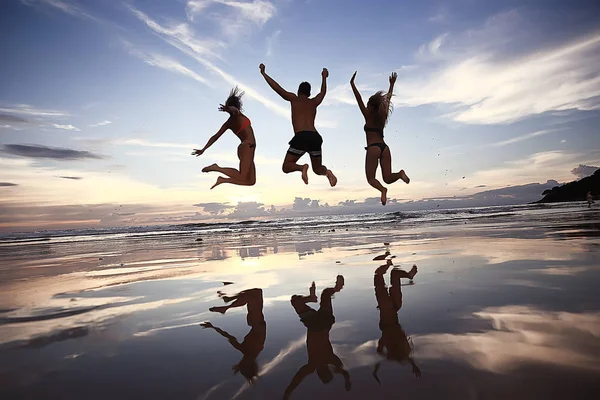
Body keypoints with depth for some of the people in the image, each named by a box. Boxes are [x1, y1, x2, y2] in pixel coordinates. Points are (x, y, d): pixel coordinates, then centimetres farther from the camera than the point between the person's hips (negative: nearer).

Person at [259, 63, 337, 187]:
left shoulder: (294, 99, 15)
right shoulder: (314, 102, 25)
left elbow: (276, 87, 14)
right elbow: (323, 91, 46)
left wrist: (264, 73, 25)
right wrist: (324, 77, 62)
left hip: (301, 137, -4)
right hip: (315, 137, 4)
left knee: (286, 167, 7)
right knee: (317, 168, 21)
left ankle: (302, 167, -24)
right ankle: (327, 172, -13)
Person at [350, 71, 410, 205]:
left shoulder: (368, 116, 3)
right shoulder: (383, 115, 16)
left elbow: (359, 99, -1)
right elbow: (388, 99, 27)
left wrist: (352, 83, 1)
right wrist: (392, 84, 37)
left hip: (373, 148, -5)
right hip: (384, 147, 5)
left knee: (370, 178, -1)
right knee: (387, 178, 7)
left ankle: (382, 189, -31)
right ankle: (400, 173, -23)